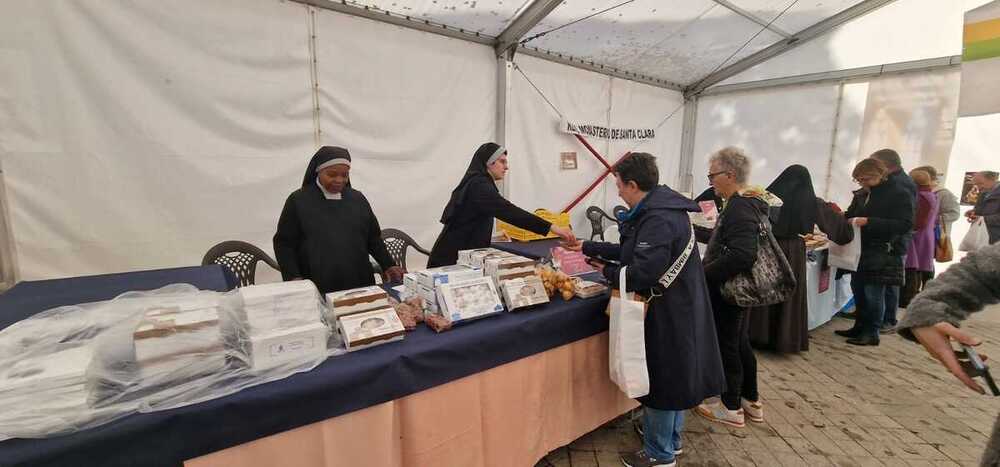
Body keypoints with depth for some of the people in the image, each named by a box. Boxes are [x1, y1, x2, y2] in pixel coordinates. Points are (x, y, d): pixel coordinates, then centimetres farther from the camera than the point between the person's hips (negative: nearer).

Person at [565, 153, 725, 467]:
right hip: (677, 310, 10)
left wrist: (607, 272, -14)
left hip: (667, 315, -10)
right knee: (673, 376, 22)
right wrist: (588, 248, 16)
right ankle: (670, 440, 43)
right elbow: (631, 251, 13)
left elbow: (643, 273, -31)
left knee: (662, 380, 7)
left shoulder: (658, 219, -26)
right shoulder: (660, 208, 6)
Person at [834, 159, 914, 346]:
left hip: (881, 253, -6)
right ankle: (860, 327, 24)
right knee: (858, 289, 11)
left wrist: (869, 222, -25)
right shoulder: (861, 194, 7)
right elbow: (850, 216, 18)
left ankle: (872, 333, 11)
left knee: (873, 293, -1)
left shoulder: (899, 194, -8)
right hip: (860, 250, 6)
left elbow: (905, 224, -16)